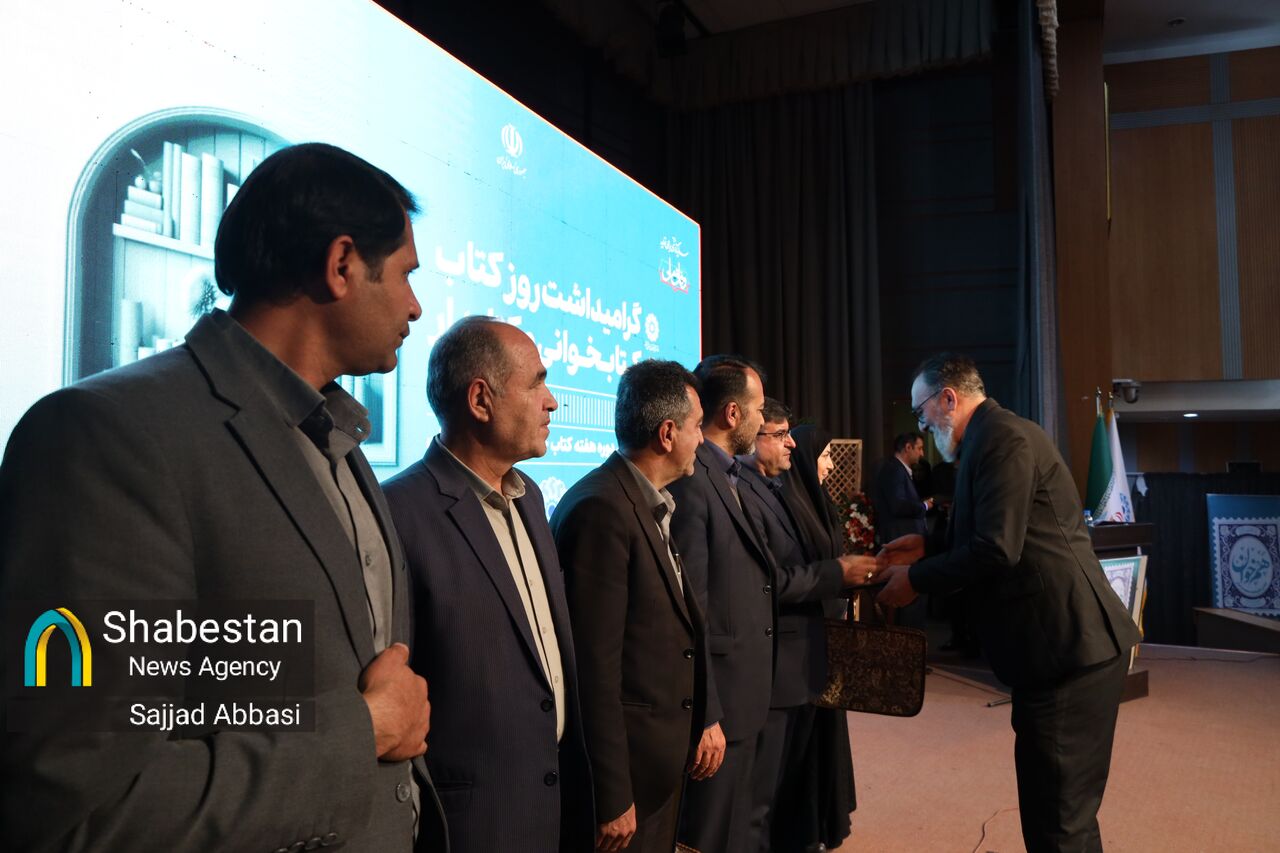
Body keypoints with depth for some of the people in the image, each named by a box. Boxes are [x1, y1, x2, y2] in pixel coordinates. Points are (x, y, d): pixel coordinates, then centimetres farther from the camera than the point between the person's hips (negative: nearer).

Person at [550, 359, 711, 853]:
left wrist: (703, 721, 10)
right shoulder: (601, 510, -22)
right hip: (628, 760, -9)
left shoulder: (653, 504, 8)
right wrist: (613, 798, -19)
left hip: (666, 754, 9)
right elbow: (596, 665, -23)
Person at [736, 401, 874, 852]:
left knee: (791, 778, 22)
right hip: (773, 664, -10)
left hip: (800, 658, 10)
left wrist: (841, 570, 0)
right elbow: (769, 580, -24)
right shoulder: (740, 490, -19)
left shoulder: (777, 487, 13)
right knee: (760, 793, 5)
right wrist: (836, 573, -16)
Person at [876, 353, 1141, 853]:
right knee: (1051, 800, 19)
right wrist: (927, 548, 16)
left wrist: (917, 579, -11)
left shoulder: (1001, 437, -16)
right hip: (1061, 641, 10)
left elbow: (998, 549, -22)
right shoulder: (996, 435, 16)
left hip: (1070, 645, -10)